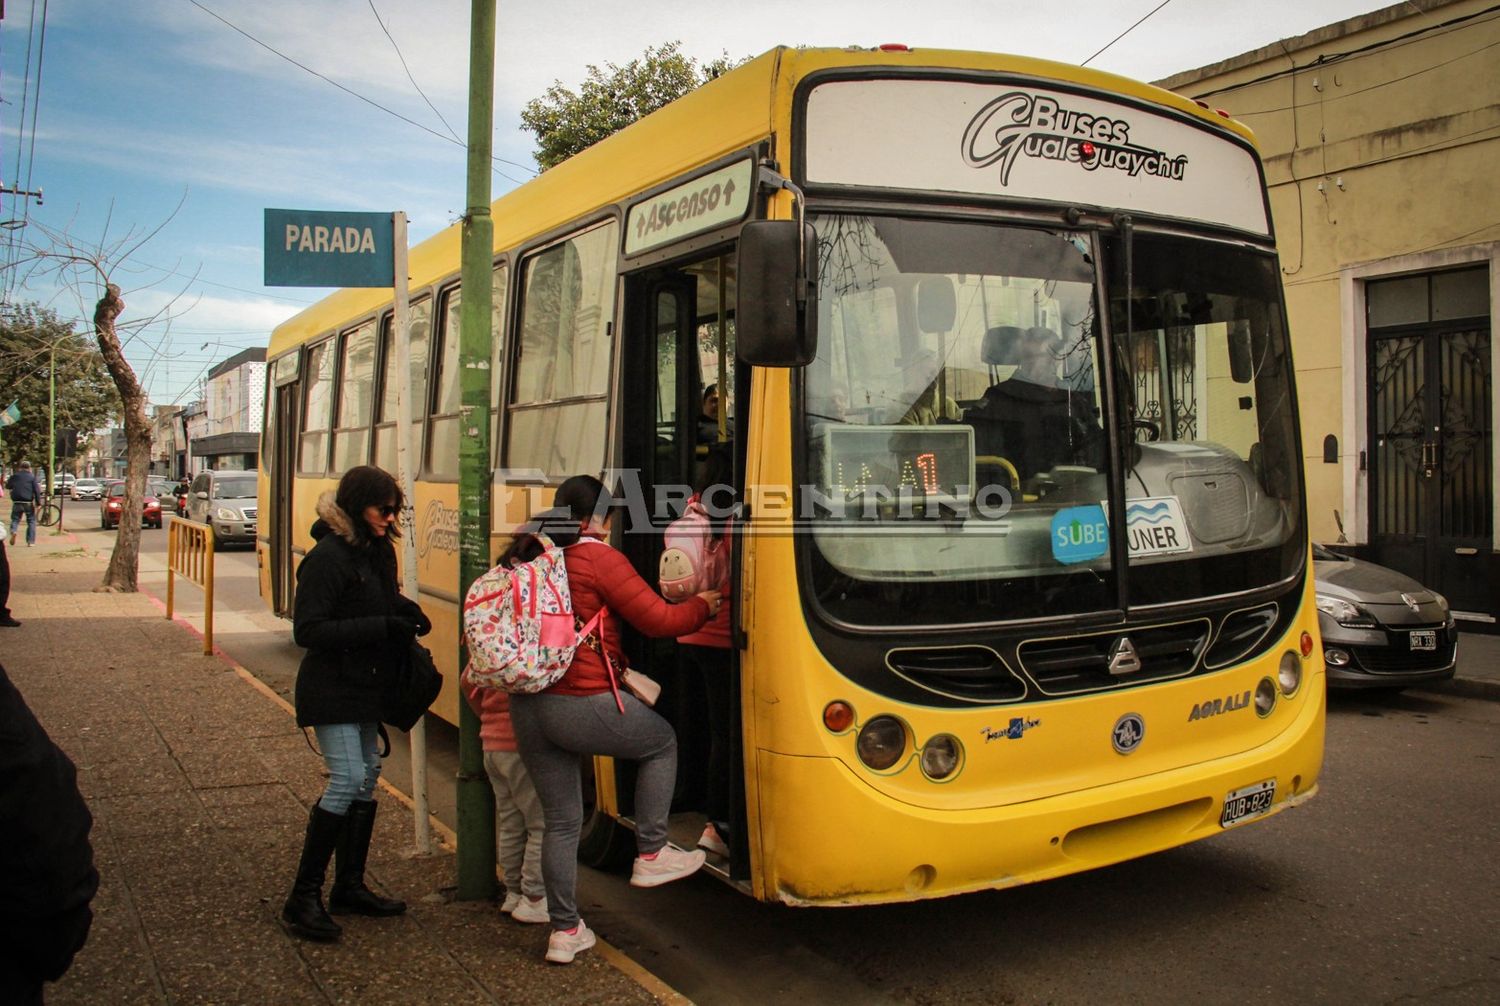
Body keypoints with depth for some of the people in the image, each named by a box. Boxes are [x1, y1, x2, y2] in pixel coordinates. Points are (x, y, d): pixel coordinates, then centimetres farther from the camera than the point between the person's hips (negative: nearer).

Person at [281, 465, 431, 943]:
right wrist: (380, 626, -25)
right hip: (332, 689, -9)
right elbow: (307, 631, -22)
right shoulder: (327, 558, -19)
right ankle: (302, 899, 0)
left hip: (367, 684, 9)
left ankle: (349, 888, 25)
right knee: (347, 780, -13)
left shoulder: (380, 551, 6)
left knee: (367, 776, 12)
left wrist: (405, 611, -2)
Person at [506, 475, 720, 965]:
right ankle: (651, 855, 23)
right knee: (662, 742, 21)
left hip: (527, 706, 7)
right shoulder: (598, 558, -10)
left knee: (560, 820, 17)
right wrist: (704, 605, 8)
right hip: (584, 704, -7)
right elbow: (658, 619, -8)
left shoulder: (527, 557, 11)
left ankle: (565, 930, 23)